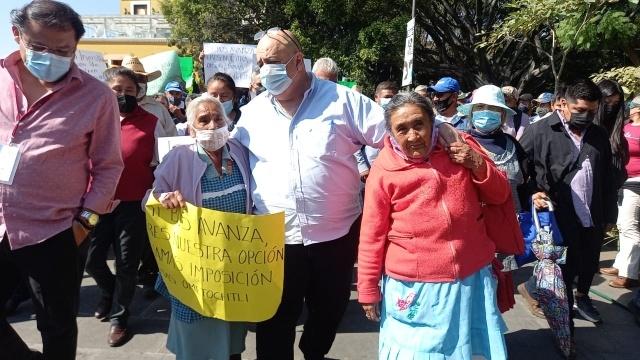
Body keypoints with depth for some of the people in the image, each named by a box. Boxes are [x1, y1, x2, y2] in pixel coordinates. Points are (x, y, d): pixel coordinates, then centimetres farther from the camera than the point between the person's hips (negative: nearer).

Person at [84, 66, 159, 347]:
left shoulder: (150, 122, -4)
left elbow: (159, 166, 2)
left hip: (134, 205, -2)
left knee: (126, 264, 8)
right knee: (92, 259, 11)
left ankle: (119, 318, 29)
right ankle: (109, 292, 44)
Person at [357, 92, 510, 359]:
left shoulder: (461, 147, 2)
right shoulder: (384, 171, -7)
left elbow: (499, 196, 8)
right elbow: (372, 236, -3)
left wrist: (477, 164, -10)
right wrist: (368, 290, 0)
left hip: (472, 277, 3)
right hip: (415, 286, -3)